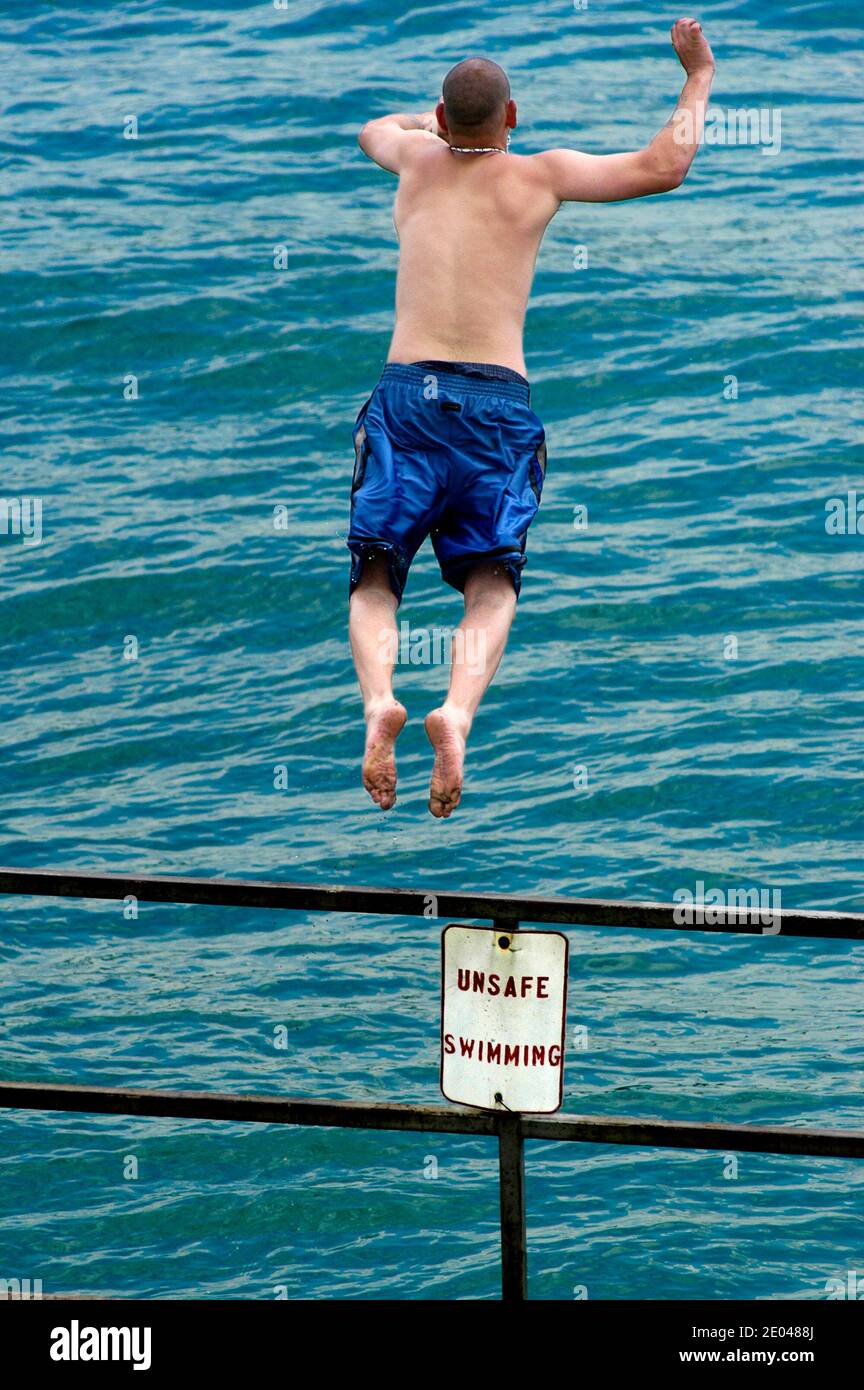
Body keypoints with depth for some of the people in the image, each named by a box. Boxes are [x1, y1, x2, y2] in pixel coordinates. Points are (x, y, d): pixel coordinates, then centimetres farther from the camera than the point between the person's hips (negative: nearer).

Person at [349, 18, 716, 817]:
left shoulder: (418, 160, 19)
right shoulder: (540, 175, 11)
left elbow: (374, 131, 45)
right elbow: (665, 168, 11)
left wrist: (438, 122, 63)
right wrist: (699, 78, 26)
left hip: (406, 392, 1)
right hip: (498, 399, -1)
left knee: (374, 584, 0)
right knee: (492, 587, -1)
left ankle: (378, 699, -32)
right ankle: (458, 713, -31)